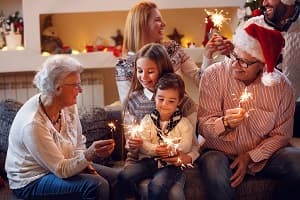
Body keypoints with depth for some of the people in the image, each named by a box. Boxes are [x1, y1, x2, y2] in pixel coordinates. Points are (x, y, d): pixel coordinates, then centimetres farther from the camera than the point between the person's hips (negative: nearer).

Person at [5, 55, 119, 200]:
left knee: (115, 178, -1)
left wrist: (85, 163, -11)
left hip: (60, 166, 8)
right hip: (32, 181, -7)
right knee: (97, 185, -24)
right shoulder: (33, 124, -31)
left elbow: (79, 143, 6)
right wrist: (89, 155, -40)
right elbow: (61, 170, -27)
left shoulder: (68, 106, -9)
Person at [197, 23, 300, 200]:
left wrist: (250, 157, -12)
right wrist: (225, 123, -31)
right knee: (212, 164, -37)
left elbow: (281, 134, -2)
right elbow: (204, 125, -10)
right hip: (221, 153, -2)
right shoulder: (214, 75, -10)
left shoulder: (282, 86, -7)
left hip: (261, 154, 3)